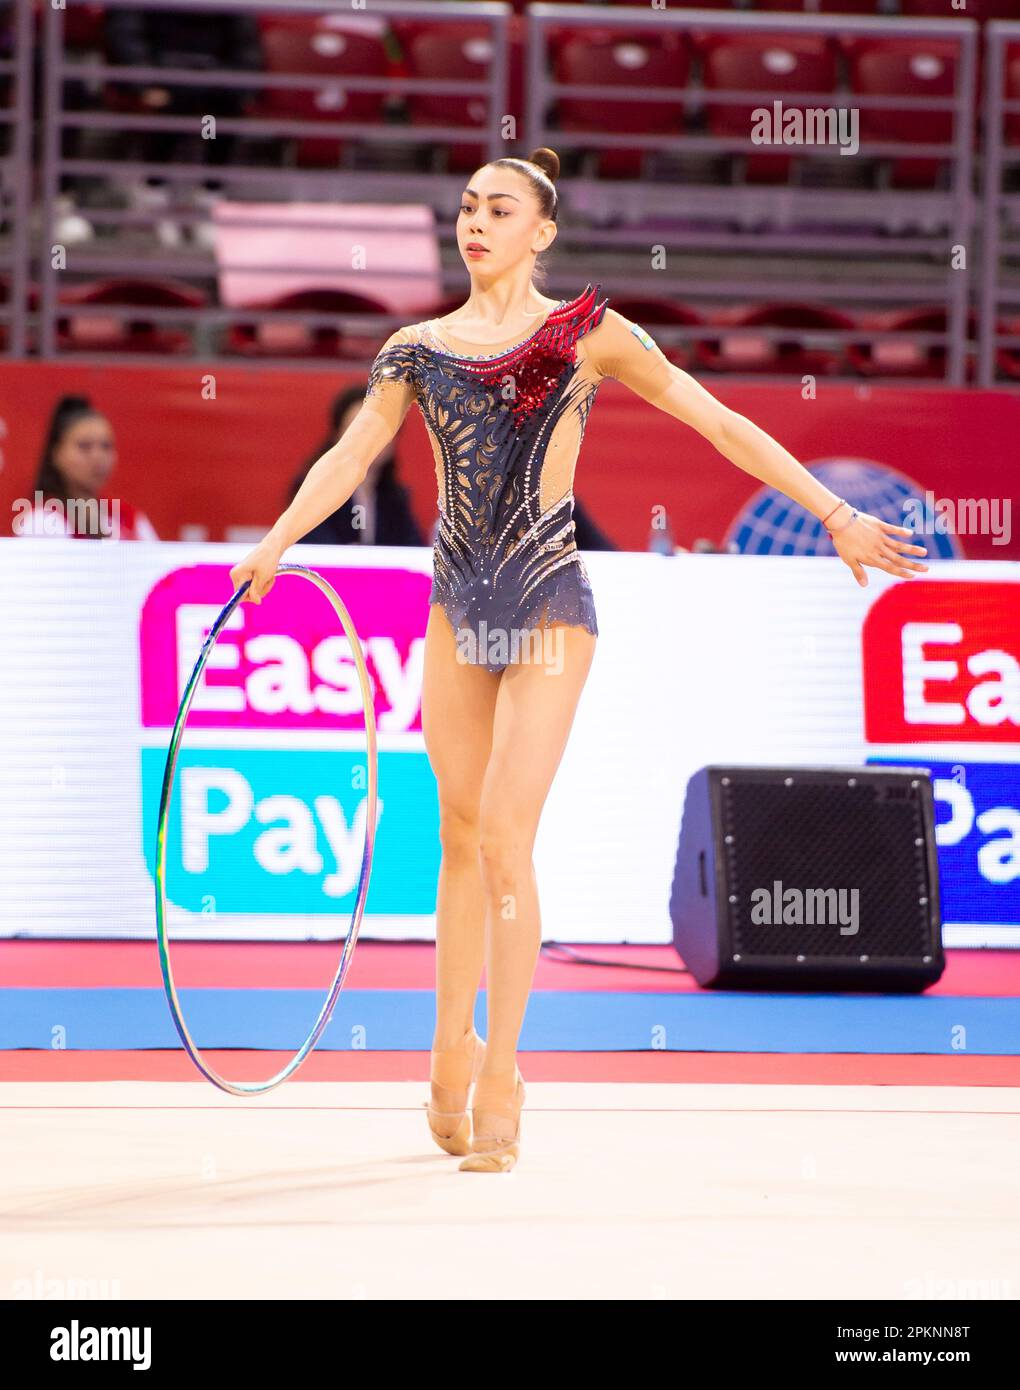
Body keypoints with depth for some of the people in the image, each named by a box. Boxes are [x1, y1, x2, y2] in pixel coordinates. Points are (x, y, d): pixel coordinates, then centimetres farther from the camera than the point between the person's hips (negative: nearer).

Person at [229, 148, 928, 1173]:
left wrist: (835, 515, -5)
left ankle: (499, 1080, -8)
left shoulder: (586, 333, -1)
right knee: (460, 837, 8)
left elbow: (722, 425, -1)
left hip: (547, 605, -4)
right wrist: (276, 541, -17)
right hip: (457, 604, 4)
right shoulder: (418, 348, 9)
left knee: (505, 835, -12)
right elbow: (349, 455, 0)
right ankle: (452, 1057, 19)